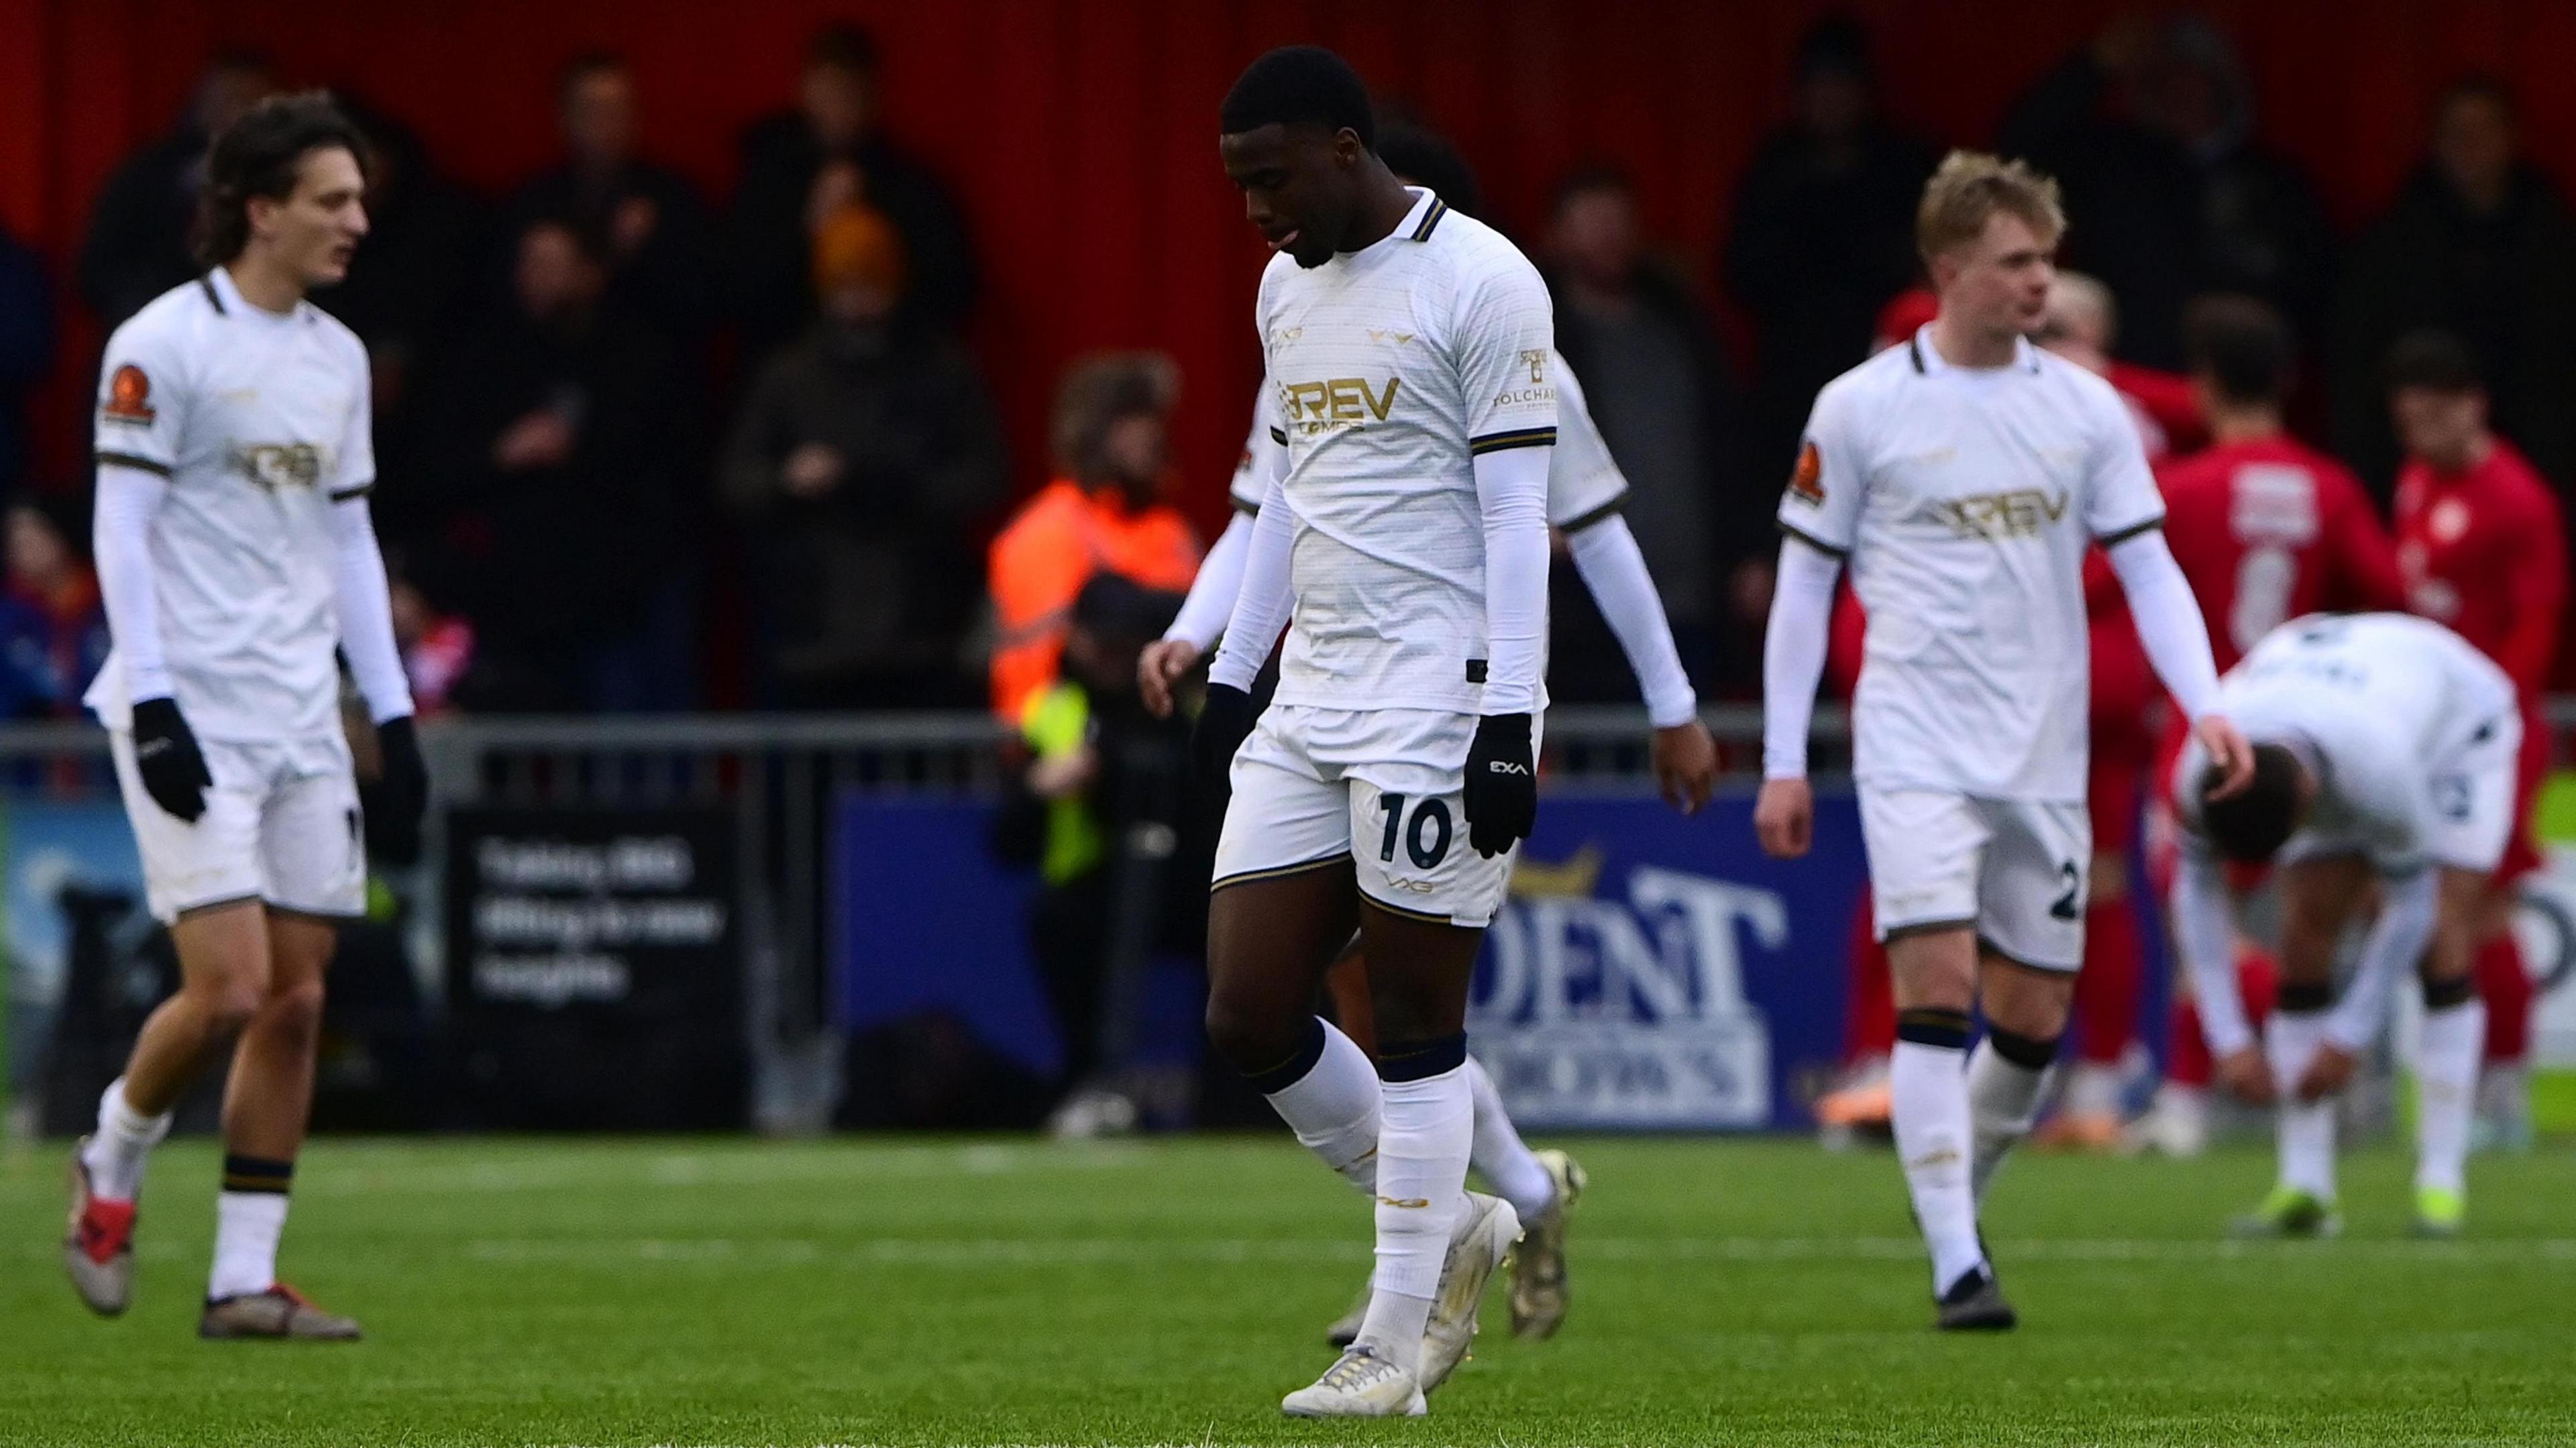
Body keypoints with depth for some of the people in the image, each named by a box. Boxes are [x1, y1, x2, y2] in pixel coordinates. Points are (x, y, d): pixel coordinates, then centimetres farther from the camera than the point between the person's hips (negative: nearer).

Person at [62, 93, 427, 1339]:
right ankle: (110, 1168, 14)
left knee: (297, 1000, 1)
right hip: (191, 712, -7)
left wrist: (392, 711, 14)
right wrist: (153, 706, -16)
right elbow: (120, 530, -9)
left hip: (300, 718, 7)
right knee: (229, 989, -14)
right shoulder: (161, 344, -8)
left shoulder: (337, 358, 13)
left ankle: (243, 1280, 6)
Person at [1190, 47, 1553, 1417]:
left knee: (1414, 1020, -3)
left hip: (1435, 695, -8)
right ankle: (1451, 1225, 19)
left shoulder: (1479, 285, -11)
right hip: (1310, 698, 8)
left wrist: (1508, 721, -17)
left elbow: (1516, 516, -13)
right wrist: (1231, 674, 20)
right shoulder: (1287, 286, 14)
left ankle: (1396, 1343, 4)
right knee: (1247, 1012, 2)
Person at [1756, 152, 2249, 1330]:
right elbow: (1805, 580, 4)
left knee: (2035, 1016, 6)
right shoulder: (1861, 409, -2)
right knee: (1938, 986, -17)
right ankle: (1955, 1268, -18)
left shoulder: (2084, 408, 7)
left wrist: (2203, 703, -8)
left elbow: (2145, 564, 8)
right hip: (1914, 747, -4)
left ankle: (1958, 1202, 29)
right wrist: (1782, 764, 2)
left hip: (2044, 757, 4)